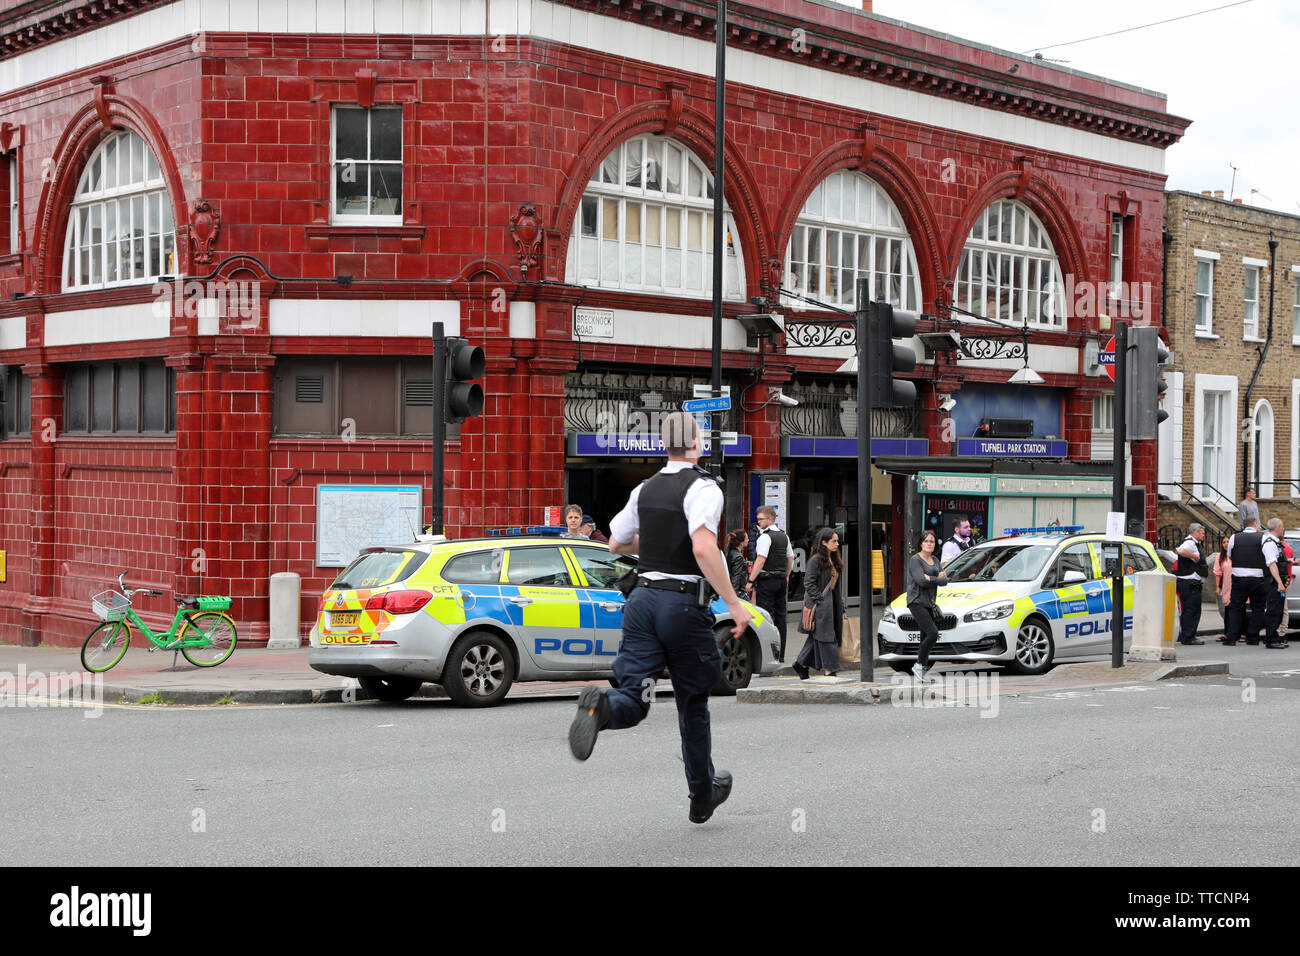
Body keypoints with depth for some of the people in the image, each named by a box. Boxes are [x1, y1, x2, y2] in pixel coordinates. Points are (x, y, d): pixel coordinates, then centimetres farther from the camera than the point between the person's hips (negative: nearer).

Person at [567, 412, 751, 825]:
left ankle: (601, 706, -37)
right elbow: (703, 548, -24)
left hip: (643, 598, 4)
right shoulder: (703, 487, -9)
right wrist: (734, 604, -20)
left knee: (633, 701, -1)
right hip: (684, 604, -4)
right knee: (693, 704, 13)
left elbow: (616, 543, 22)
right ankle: (702, 795, 26)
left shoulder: (645, 488, 11)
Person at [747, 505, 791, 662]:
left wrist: (751, 580, -17)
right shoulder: (784, 536, 14)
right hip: (782, 581, 8)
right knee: (780, 616, 9)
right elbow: (790, 560, 20)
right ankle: (780, 654, 13)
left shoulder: (765, 537, -12)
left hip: (767, 580, -8)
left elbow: (760, 561, -19)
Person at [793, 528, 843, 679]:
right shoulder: (815, 560, -12)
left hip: (831, 603, 9)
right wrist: (820, 599, -18)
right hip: (820, 604, -9)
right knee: (825, 636, -7)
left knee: (817, 637, 11)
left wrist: (840, 604, 15)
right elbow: (809, 584, -15)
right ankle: (829, 670, -5)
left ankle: (801, 664, 22)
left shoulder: (834, 560, 15)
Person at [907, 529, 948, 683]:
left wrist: (930, 578, -11)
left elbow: (945, 580, 6)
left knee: (926, 637, 7)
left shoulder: (934, 561, 18)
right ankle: (919, 665, -10)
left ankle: (921, 671, 11)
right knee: (933, 633, -20)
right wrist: (937, 578, -6)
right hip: (917, 602, -8)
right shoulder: (915, 559, -6)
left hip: (929, 604, 8)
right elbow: (921, 580, -19)